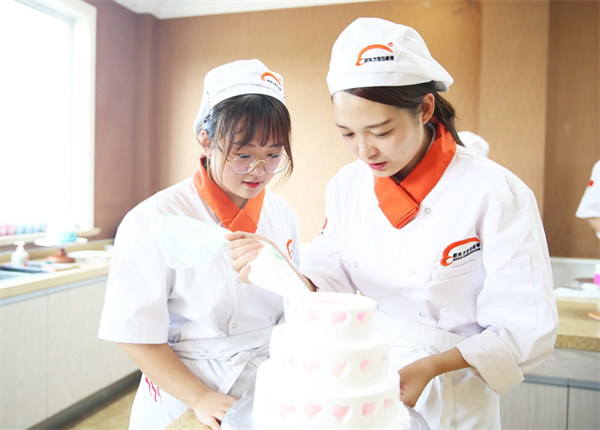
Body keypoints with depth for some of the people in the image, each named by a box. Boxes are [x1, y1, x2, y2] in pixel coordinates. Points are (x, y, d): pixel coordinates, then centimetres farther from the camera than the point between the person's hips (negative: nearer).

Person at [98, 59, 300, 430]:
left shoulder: (283, 216, -3)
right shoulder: (155, 221, -19)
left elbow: (294, 307, 6)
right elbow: (137, 335, -14)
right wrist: (201, 398, -18)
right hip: (183, 399, -5)